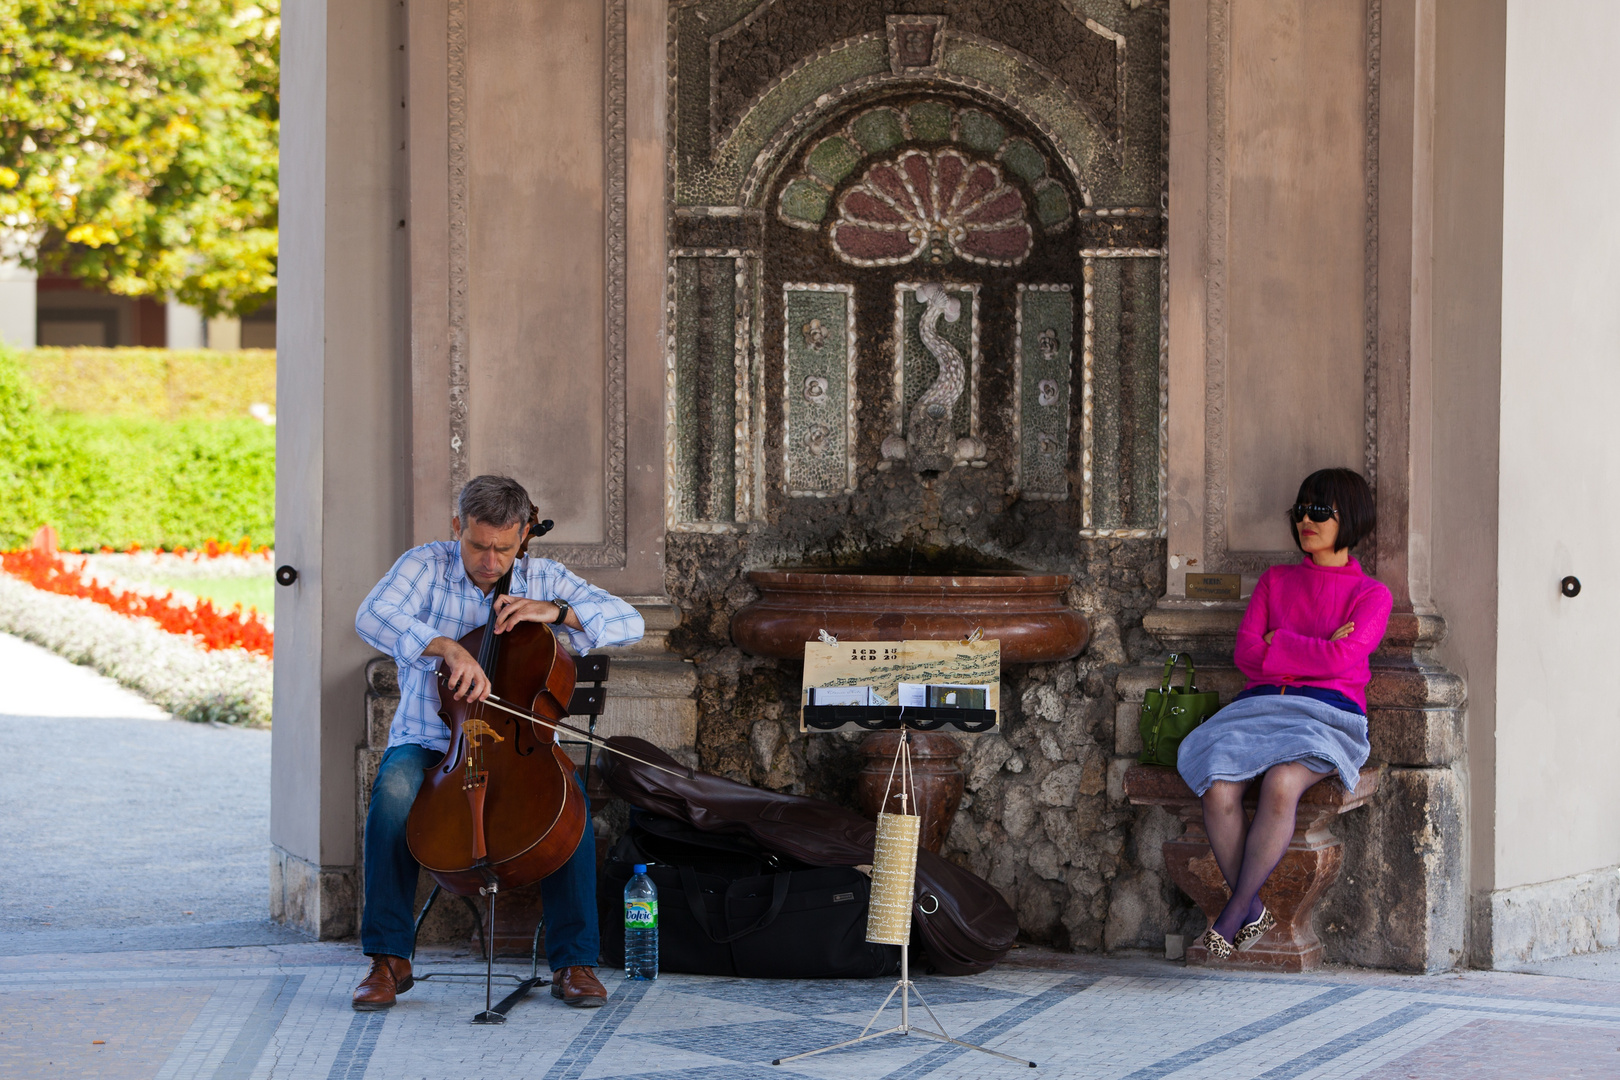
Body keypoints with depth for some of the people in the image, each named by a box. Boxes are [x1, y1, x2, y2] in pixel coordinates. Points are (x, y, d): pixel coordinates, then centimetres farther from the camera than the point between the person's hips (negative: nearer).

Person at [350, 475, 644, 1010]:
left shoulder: (542, 578, 4)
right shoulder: (426, 565, -3)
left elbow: (628, 622, -3)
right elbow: (374, 617, -22)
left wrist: (556, 611, -19)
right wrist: (447, 646, -37)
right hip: (429, 741, -1)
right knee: (395, 788, -34)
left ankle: (573, 961, -20)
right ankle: (389, 958, -23)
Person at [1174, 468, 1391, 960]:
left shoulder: (1371, 595, 12)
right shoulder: (1275, 581, 24)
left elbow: (1339, 659, -6)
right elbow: (1246, 654, 10)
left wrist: (1277, 645, 2)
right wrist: (1315, 650, 0)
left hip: (1324, 714, -3)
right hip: (1261, 707, 3)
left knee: (1281, 784, -37)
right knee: (1218, 787, -30)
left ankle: (1232, 915, -29)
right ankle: (1254, 913, -21)